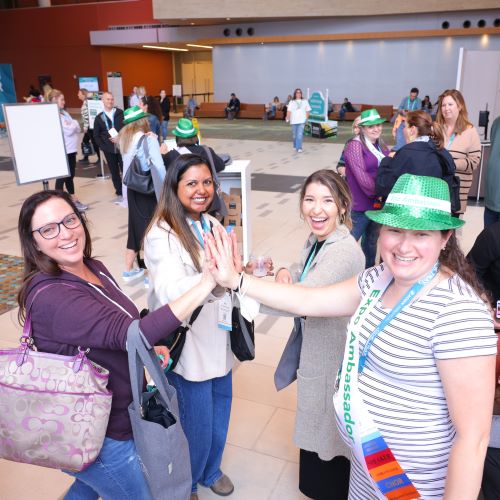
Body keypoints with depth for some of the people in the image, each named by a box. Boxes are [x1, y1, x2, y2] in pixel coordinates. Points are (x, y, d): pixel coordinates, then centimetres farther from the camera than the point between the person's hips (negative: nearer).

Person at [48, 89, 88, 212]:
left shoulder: (64, 113, 13)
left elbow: (77, 128, 10)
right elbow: (69, 131, -21)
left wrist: (71, 125, -9)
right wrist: (73, 123, -3)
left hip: (71, 149, 8)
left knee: (70, 176, 17)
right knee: (62, 177, -2)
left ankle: (74, 200, 28)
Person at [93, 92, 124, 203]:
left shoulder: (121, 113, 1)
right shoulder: (99, 117, 7)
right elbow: (96, 136, 8)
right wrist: (103, 147, -4)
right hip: (109, 150, 2)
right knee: (114, 172, 8)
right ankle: (119, 193, 19)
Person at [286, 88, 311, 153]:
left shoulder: (305, 101, 8)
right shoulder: (291, 102, 6)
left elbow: (307, 111, 10)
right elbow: (289, 111, -3)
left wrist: (306, 118, 1)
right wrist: (287, 119, -16)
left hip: (302, 121, -1)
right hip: (294, 121, 1)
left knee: (300, 135, -14)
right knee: (294, 135, 10)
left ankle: (299, 148, -17)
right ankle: (295, 146, 30)